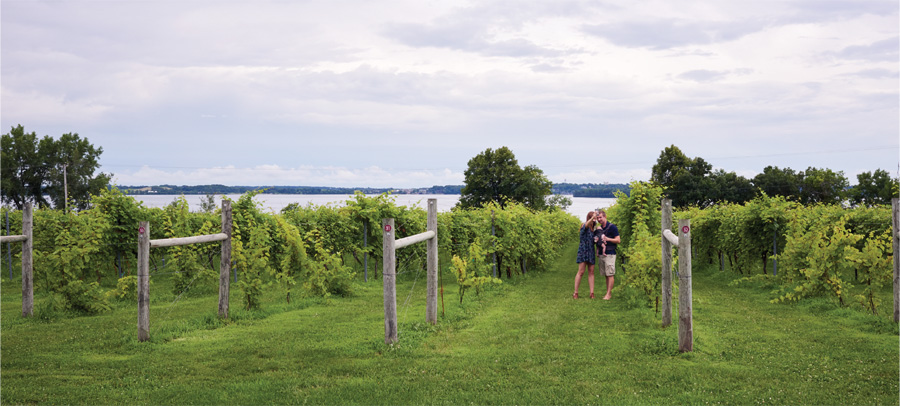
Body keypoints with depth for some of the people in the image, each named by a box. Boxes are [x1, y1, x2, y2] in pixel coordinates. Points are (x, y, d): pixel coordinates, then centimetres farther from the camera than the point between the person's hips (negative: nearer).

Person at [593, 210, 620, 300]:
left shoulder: (612, 227, -7)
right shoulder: (599, 228, 15)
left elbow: (618, 240, -9)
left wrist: (607, 239, -17)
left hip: (610, 254, -7)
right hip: (602, 254, 7)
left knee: (610, 274, -7)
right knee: (606, 275, 8)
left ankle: (609, 294, -8)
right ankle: (608, 293, 11)